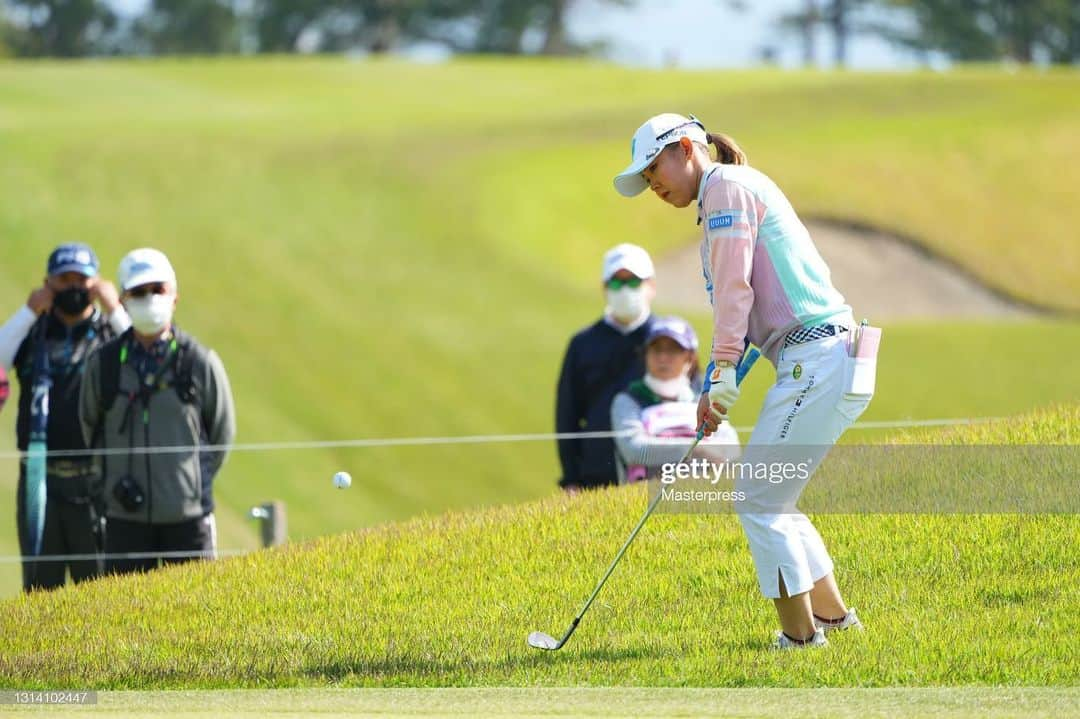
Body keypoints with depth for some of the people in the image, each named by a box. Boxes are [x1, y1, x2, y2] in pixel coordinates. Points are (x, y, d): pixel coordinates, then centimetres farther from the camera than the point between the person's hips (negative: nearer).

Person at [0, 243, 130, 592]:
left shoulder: (111, 332, 6)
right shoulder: (31, 333, 11)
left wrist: (115, 312, -14)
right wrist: (28, 313, -9)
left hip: (96, 482, -2)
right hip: (39, 480, 2)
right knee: (39, 586, 5)